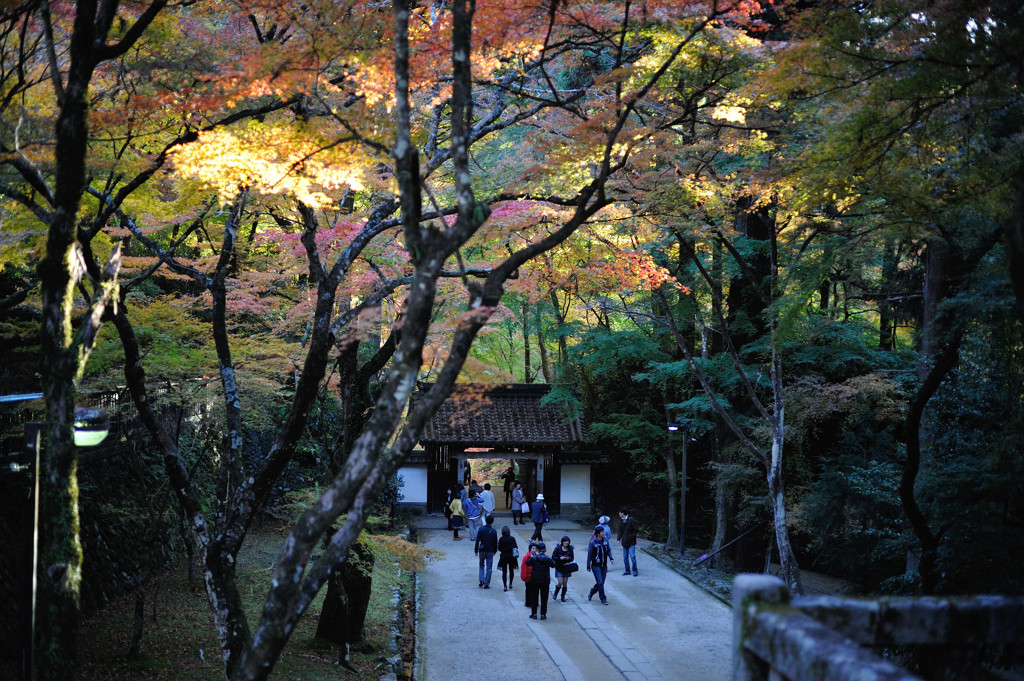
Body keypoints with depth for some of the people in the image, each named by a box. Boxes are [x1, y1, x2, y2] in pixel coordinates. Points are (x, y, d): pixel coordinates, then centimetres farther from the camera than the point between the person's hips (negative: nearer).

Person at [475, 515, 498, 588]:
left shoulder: (481, 530, -9)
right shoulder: (493, 531, -6)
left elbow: (477, 541, -7)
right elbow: (495, 543, 1)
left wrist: (476, 550, 2)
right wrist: (494, 551, 15)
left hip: (482, 551, 0)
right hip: (490, 552, 0)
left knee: (481, 566, 19)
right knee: (489, 568, 6)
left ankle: (481, 580, 4)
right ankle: (486, 584, 5)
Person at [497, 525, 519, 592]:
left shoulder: (501, 539, -10)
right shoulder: (512, 539, -11)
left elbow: (499, 549, -4)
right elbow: (516, 548, -10)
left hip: (503, 557, -1)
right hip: (511, 557, 1)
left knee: (504, 572, 4)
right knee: (511, 570, 20)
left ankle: (505, 586, -2)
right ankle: (510, 584, 25)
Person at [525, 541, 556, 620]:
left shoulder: (534, 558, -15)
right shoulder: (548, 558, -12)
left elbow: (527, 563, 3)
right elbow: (553, 565, 5)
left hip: (535, 581, -1)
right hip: (545, 581, 1)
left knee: (534, 598, 12)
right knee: (544, 598, 11)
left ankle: (534, 614, 16)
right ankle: (543, 614, 13)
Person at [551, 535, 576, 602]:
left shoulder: (570, 549, -3)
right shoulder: (558, 548, -9)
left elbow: (572, 558, 4)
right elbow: (553, 557, -7)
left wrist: (568, 558, -18)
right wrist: (560, 558, -23)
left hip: (566, 568, 2)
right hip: (559, 568, -2)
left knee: (565, 583, 4)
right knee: (560, 583, -8)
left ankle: (563, 596, 20)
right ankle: (555, 594, 20)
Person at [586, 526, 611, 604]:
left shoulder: (605, 541, 1)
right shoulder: (593, 543, -14)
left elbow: (608, 551, 14)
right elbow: (589, 555, -8)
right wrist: (588, 566, -5)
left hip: (604, 565, 6)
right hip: (596, 566, -6)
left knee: (601, 582, 11)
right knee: (600, 582, -9)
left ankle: (590, 594, 33)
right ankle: (603, 599, 1)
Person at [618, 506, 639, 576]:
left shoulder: (631, 520, -11)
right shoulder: (621, 522, 9)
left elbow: (636, 530, -10)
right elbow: (620, 531, 14)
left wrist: (632, 536, -13)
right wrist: (619, 539, 2)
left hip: (631, 542, -7)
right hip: (624, 542, 7)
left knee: (632, 556, -11)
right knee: (625, 557, 8)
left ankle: (635, 571, -2)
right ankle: (627, 571, 18)